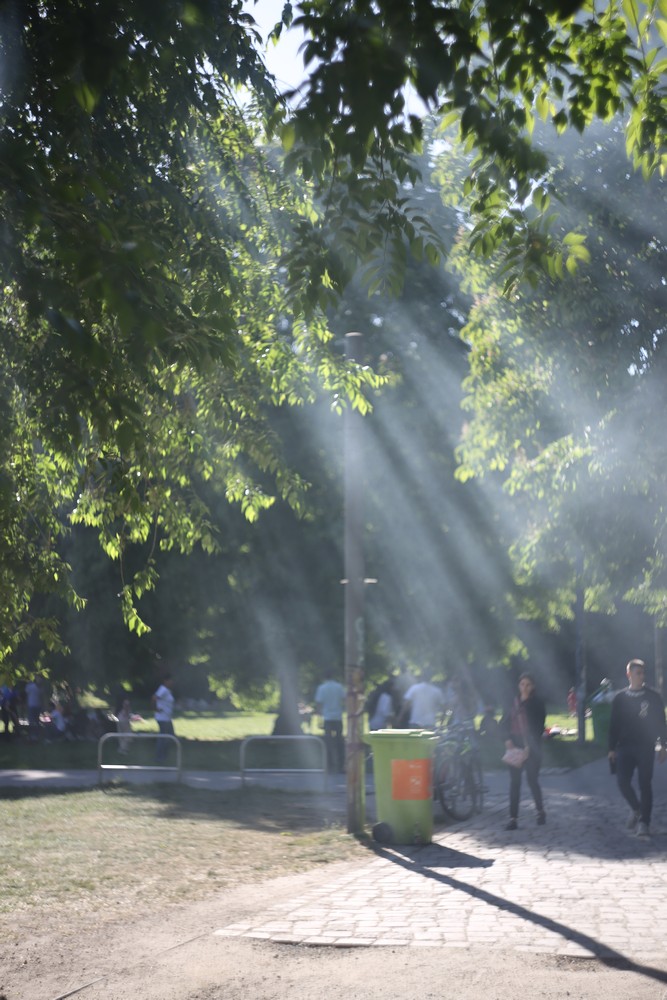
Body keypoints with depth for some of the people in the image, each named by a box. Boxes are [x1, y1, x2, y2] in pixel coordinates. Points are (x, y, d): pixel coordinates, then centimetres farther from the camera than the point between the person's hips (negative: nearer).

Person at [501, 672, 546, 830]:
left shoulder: (537, 703, -2)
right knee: (514, 782, -1)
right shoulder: (514, 702, 8)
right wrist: (508, 739, -6)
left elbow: (539, 727, -7)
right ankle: (513, 818, -1)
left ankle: (541, 812, 23)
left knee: (532, 780, 0)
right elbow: (504, 722, 10)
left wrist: (530, 746, -17)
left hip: (531, 747, -3)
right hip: (515, 746, 3)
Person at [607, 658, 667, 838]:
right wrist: (612, 749, 4)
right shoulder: (620, 698, 7)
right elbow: (614, 725, 8)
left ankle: (644, 823, -3)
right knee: (623, 782, -6)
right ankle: (636, 808, 21)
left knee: (645, 784, -5)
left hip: (646, 747, -2)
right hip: (625, 747, 2)